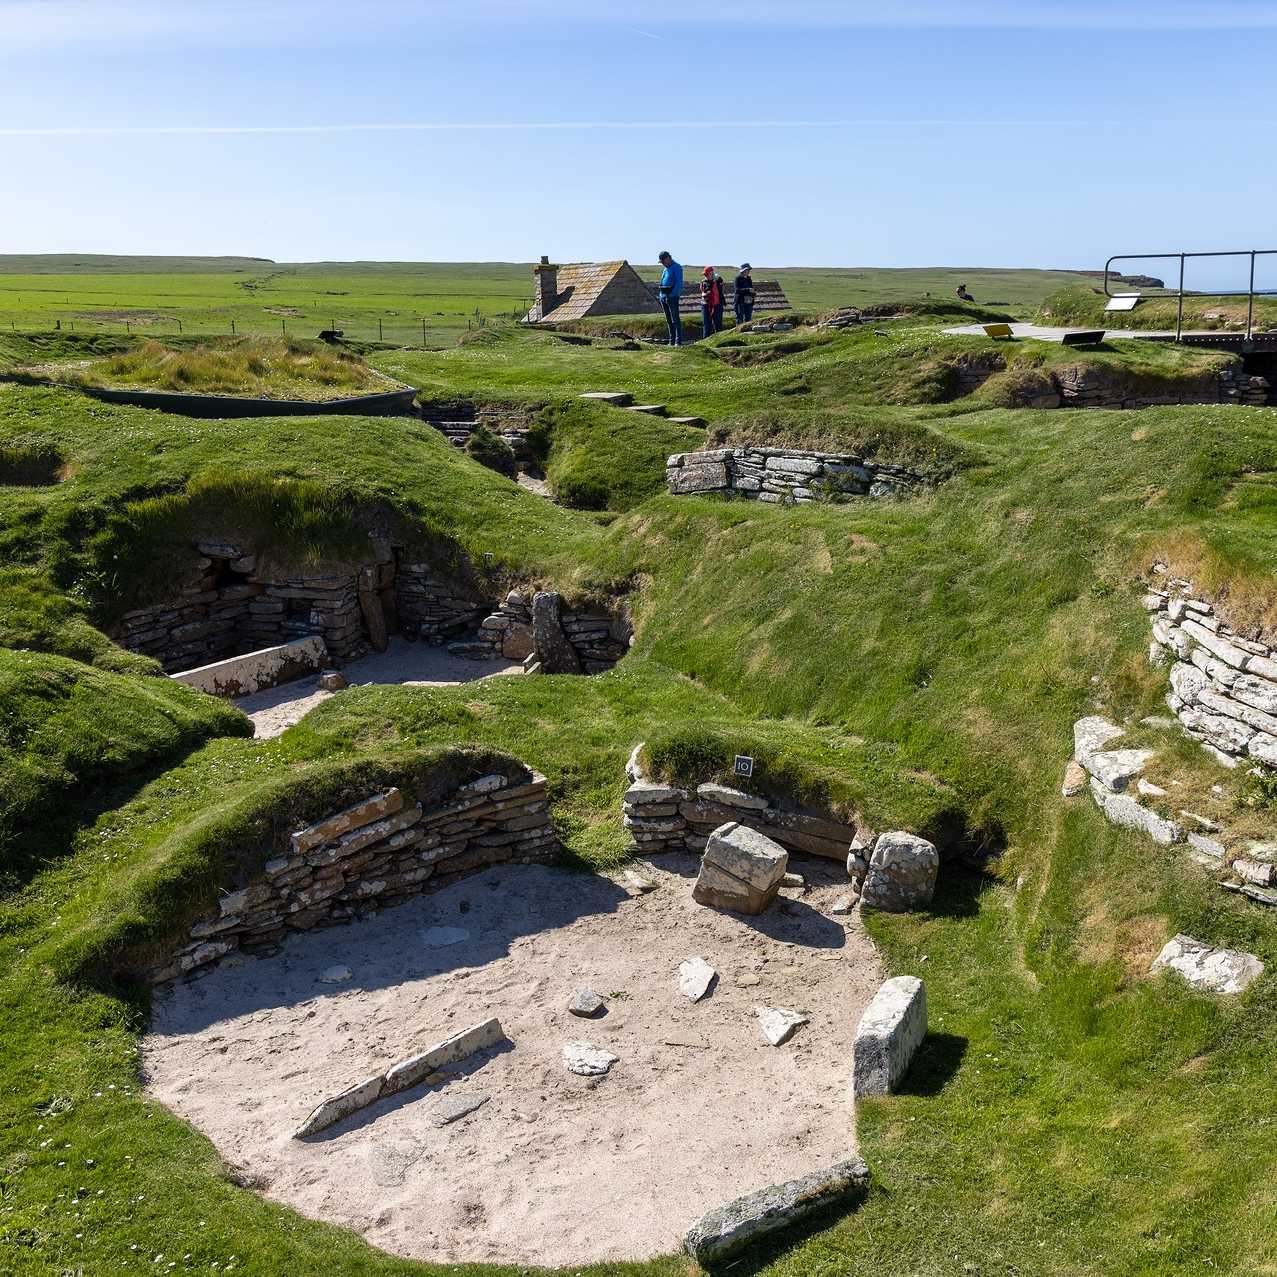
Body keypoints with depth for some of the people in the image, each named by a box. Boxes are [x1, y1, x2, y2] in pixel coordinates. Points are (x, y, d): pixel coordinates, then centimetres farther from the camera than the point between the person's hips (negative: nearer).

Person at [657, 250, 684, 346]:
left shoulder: (676, 267, -6)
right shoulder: (665, 269, 20)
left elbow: (679, 283, -13)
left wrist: (672, 295, -20)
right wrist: (660, 295, 13)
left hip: (672, 296, -8)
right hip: (663, 297, 9)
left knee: (675, 319, -10)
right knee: (669, 320, 8)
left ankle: (678, 341, -12)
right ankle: (672, 341, 12)